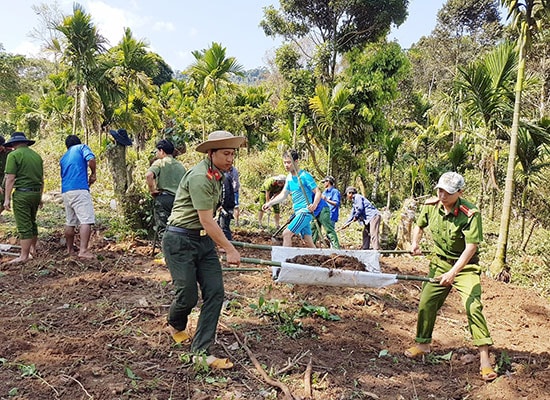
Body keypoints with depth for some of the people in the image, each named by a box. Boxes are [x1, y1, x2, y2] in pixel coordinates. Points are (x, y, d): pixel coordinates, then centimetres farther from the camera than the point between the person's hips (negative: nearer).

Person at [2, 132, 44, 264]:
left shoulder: (14, 155, -7)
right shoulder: (36, 155, 12)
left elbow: (10, 178, -12)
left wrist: (7, 198, -10)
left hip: (22, 193, -6)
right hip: (36, 193, 6)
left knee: (24, 226, -3)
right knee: (32, 222, 20)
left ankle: (24, 256, 1)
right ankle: (33, 249, 31)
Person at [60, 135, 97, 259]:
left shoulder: (63, 158, 25)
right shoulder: (82, 147, 8)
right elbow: (91, 159, -12)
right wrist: (93, 174, 3)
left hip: (65, 192, 7)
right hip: (79, 189, -7)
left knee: (69, 222, 13)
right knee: (86, 220, -11)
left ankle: (70, 250, 20)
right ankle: (83, 250, -19)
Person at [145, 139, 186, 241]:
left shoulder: (160, 162, 0)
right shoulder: (180, 165, 17)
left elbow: (148, 175, -18)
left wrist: (152, 190, -8)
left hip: (163, 198, -5)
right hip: (178, 200, 5)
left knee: (162, 228, -6)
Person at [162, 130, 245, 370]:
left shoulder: (216, 175, 9)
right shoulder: (200, 177, -21)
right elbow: (207, 221, -22)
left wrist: (221, 244, 23)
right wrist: (230, 250, -18)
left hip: (204, 240, 9)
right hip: (180, 241, -8)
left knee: (215, 293, -1)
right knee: (188, 295, -2)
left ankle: (200, 350, 8)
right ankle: (175, 325, 34)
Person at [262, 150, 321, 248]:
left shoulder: (305, 176, -12)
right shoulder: (289, 177, 12)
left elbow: (318, 192, -13)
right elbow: (283, 194, 14)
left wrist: (314, 205, -32)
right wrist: (269, 203, 2)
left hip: (305, 212, -8)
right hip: (298, 213, 8)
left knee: (286, 234, -15)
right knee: (308, 242, 10)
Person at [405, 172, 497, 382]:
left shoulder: (470, 213, -24)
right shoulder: (430, 206, -9)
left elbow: (471, 247, -27)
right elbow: (419, 226, 11)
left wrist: (453, 273, -34)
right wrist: (415, 242, -10)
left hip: (465, 265, -5)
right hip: (439, 263, 5)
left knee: (473, 306, -16)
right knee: (426, 303, 4)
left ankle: (484, 356, -3)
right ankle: (423, 344, 24)